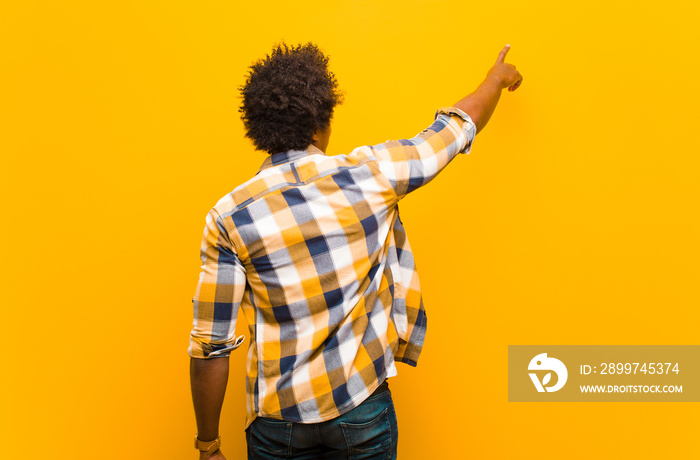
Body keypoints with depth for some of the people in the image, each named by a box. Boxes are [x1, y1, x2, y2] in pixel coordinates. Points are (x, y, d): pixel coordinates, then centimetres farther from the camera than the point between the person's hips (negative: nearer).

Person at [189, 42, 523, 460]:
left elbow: (210, 348, -10)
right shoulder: (371, 174, -12)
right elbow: (459, 125, 5)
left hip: (279, 424, 0)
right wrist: (497, 78, 26)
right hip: (363, 410, 0)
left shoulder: (229, 217, -13)